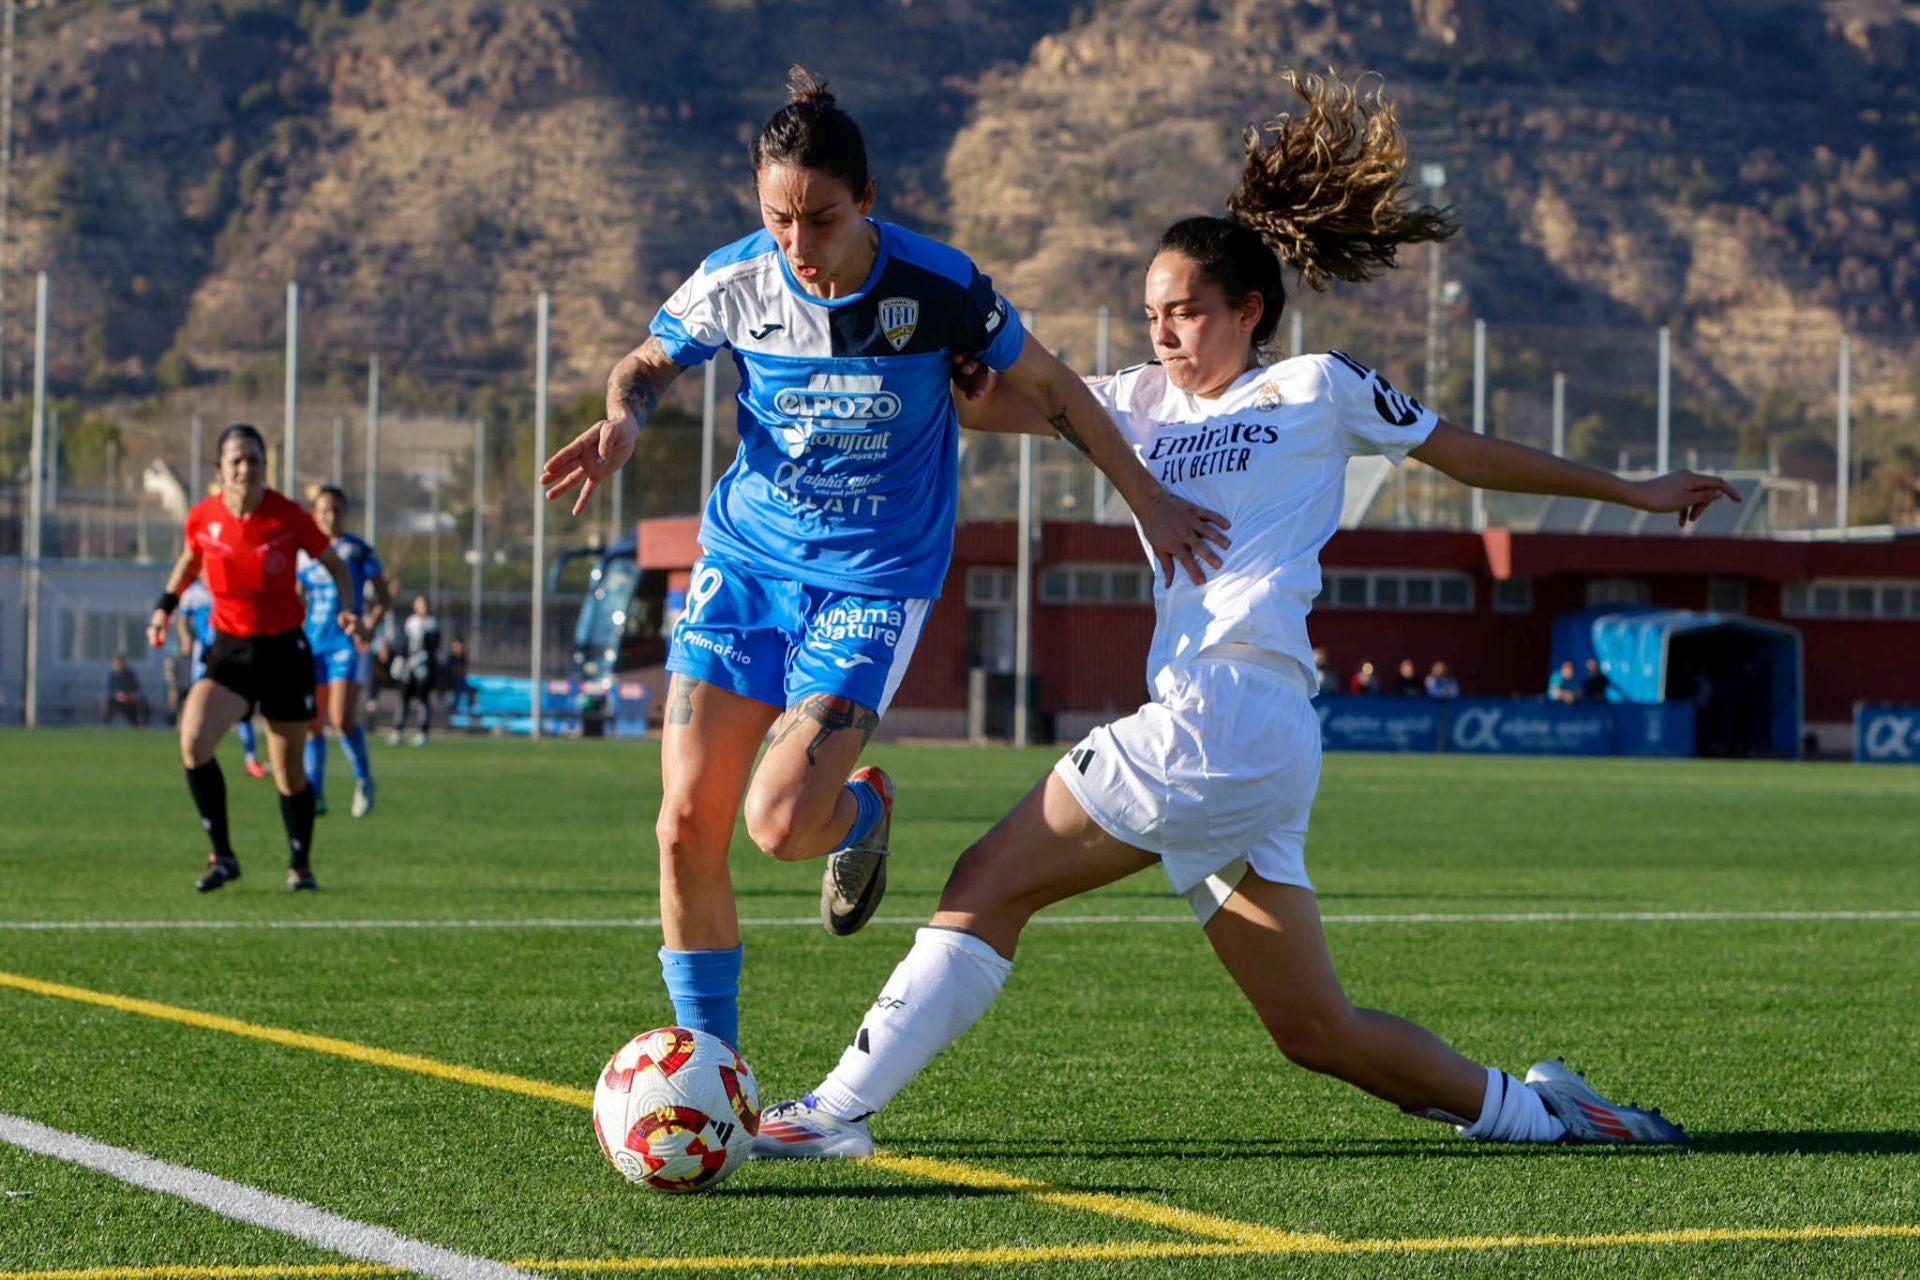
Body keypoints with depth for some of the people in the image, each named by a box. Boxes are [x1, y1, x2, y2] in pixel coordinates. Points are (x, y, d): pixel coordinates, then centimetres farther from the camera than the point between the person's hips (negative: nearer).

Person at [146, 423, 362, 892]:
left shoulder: (288, 516, -11)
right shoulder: (202, 517, -5)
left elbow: (335, 565, 3)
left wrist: (346, 609, -12)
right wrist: (165, 606, 6)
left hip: (284, 650, -1)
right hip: (229, 650, 1)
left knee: (288, 770, 7)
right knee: (193, 740, -23)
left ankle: (301, 864, 32)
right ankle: (222, 855, -8)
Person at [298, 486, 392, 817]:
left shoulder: (359, 550, -1)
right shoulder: (305, 554, 10)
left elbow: (385, 598, -1)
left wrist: (369, 625, -16)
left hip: (348, 643, -4)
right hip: (313, 644, 4)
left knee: (342, 719, -16)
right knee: (312, 724, 2)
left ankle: (364, 779, 5)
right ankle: (315, 796, 8)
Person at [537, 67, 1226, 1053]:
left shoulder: (938, 286, -15)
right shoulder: (733, 283, -9)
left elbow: (1047, 386, 1)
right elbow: (650, 362, 11)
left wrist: (1147, 500, 4)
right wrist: (623, 418, -12)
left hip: (874, 578, -3)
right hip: (745, 558, 3)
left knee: (779, 825, -20)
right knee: (686, 828, -5)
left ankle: (863, 809, 19)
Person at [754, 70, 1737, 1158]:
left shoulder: (1318, 389, 8)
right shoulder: (1148, 402, 24)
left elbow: (1474, 456, 20)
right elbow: (1000, 402, 18)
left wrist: (1630, 491, 27)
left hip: (1227, 712, -7)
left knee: (990, 885, -10)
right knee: (1317, 1031, 7)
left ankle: (841, 1109, -8)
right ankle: (1529, 1107, 19)